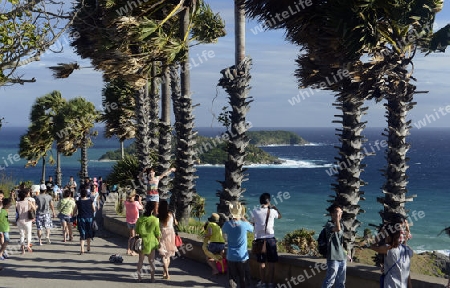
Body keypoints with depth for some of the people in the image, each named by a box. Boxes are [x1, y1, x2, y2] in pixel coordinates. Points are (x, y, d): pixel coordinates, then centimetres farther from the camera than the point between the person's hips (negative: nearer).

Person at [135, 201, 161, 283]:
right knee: (151, 260, 10)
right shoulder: (155, 220, -13)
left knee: (140, 260, 12)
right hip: (151, 242, -1)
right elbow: (157, 233, -6)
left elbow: (137, 231, 0)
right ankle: (152, 278, 14)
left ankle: (139, 277, 15)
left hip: (142, 242, 1)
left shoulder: (140, 219, -8)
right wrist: (158, 242, 7)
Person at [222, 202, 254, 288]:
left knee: (232, 279, 10)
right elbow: (252, 229, 8)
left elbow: (223, 231, 15)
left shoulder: (227, 224, -7)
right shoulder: (244, 224, -13)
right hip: (242, 257, -2)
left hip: (231, 257, 2)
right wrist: (244, 219, 14)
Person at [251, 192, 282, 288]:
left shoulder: (254, 212, -3)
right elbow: (280, 216, 18)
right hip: (270, 238, -1)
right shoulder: (272, 211, -3)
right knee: (271, 262, 6)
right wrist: (275, 208, 33)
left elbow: (253, 224, 4)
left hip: (259, 239, 1)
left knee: (261, 262, 10)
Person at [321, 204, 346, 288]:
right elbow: (337, 229, -30)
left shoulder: (341, 225, 15)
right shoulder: (329, 224, -8)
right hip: (333, 258, -8)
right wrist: (337, 218, -19)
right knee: (330, 281, -9)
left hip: (342, 257, 8)